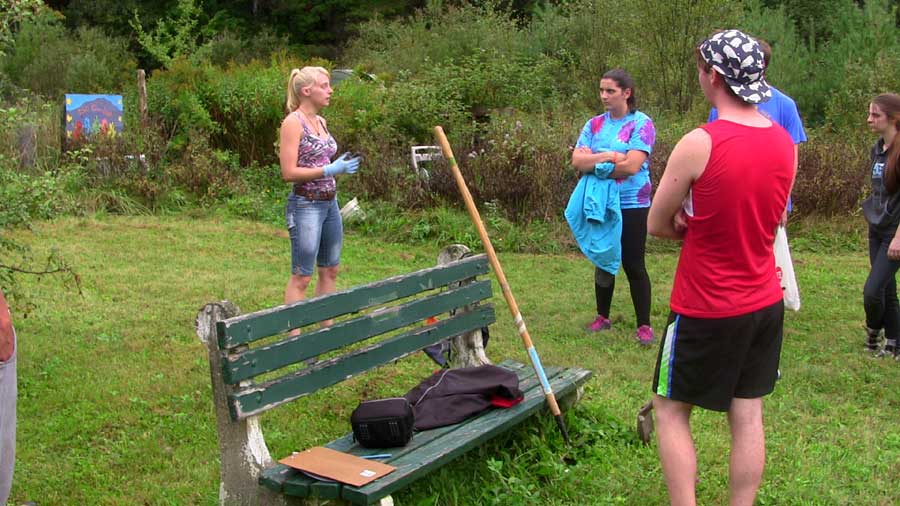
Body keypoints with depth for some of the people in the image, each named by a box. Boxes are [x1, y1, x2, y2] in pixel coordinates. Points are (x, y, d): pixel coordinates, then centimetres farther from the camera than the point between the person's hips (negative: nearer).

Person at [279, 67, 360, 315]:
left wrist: (342, 165, 7)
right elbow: (289, 172, -19)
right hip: (306, 205, -8)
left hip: (330, 203, 8)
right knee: (301, 276, -2)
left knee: (330, 270, 15)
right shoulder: (293, 122, -13)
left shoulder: (321, 121, 11)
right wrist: (331, 169, -21)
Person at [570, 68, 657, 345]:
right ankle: (602, 317, 30)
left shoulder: (641, 124, -10)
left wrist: (593, 162, -10)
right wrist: (609, 156, -19)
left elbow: (631, 166, -21)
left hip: (632, 205, -5)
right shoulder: (595, 124, 5)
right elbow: (577, 161, -6)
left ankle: (644, 325, 12)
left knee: (633, 265, 1)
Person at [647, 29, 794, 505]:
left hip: (705, 310, -6)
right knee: (748, 415, 13)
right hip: (765, 303, 6)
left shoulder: (698, 144, -20)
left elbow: (657, 225, -9)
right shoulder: (785, 143, 0)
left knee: (670, 411, 10)